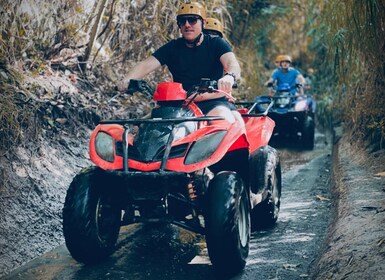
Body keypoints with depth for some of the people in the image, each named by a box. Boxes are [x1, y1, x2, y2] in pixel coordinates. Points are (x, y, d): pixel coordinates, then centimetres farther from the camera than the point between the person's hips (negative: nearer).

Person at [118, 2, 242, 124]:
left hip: (214, 101, -2)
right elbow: (145, 65, 0)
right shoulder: (172, 48, 11)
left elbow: (232, 63, -14)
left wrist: (229, 76, -40)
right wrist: (127, 80, -22)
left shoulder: (217, 44, 4)